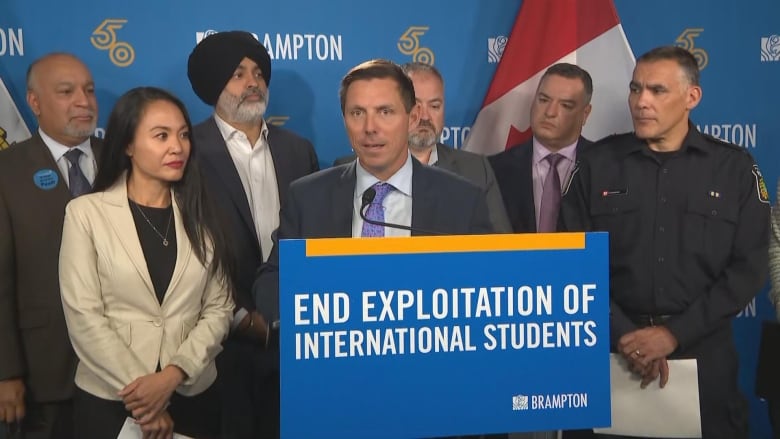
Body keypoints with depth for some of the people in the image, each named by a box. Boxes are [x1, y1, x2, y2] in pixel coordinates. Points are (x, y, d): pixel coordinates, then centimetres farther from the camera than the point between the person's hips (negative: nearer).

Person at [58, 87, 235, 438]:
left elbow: (219, 309, 0)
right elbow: (83, 316, -9)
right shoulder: (86, 213, -5)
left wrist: (172, 375, -13)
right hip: (109, 400, -2)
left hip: (193, 396, 3)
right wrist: (142, 396, -11)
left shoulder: (201, 216, 4)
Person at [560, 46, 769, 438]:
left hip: (704, 354, 0)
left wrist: (674, 333, -11)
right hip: (611, 350, 0)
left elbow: (748, 268, -4)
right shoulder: (598, 162, 1)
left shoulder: (735, 167, 0)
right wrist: (622, 333, -10)